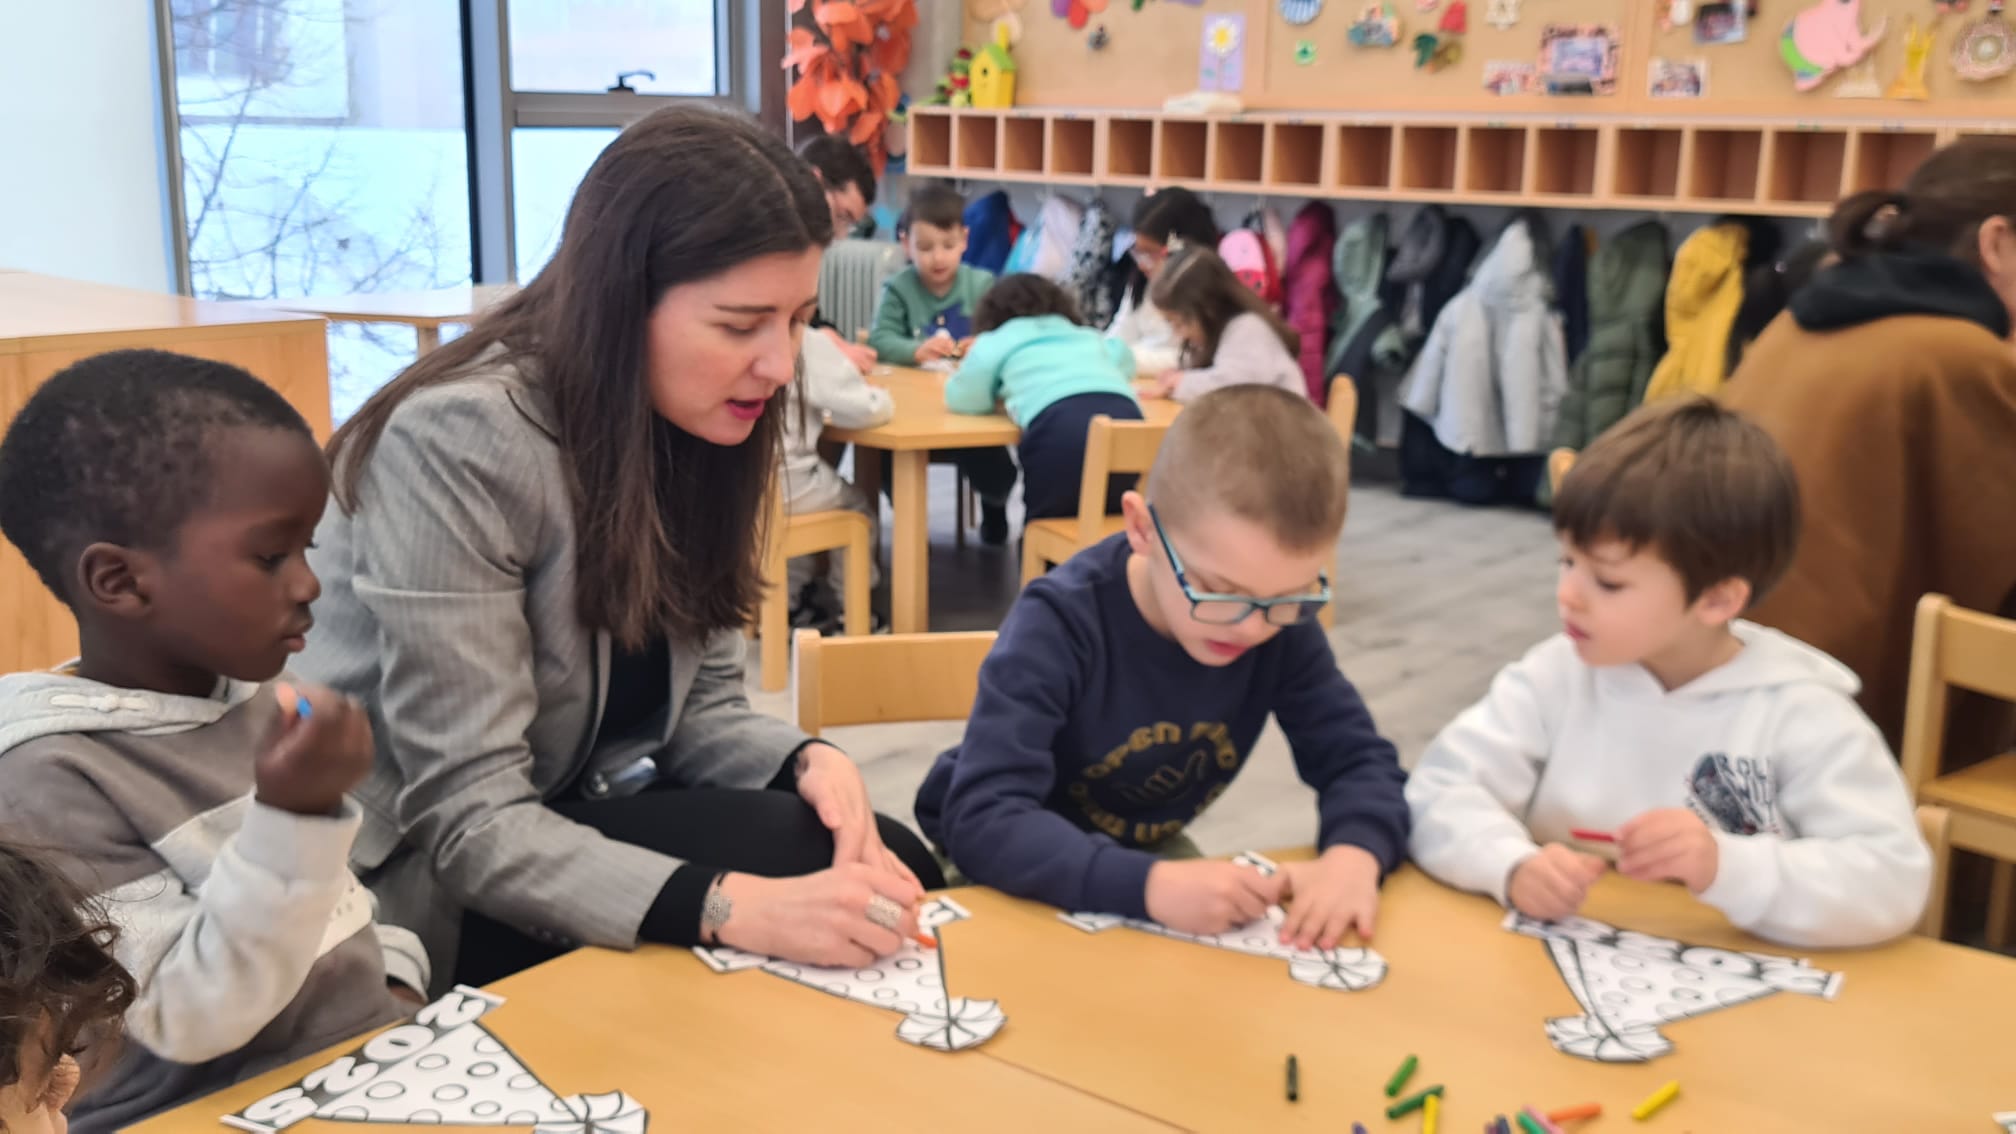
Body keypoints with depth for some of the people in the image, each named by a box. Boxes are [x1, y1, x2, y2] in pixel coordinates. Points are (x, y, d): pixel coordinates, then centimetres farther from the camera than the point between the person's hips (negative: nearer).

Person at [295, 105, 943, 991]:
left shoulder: (695, 428, -3)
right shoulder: (460, 442, -25)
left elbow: (698, 706, 3)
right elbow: (471, 826, -27)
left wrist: (806, 759, -20)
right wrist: (736, 908, -39)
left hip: (579, 817, 7)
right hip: (429, 885, -6)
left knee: (886, 874, -14)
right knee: (792, 853, -23)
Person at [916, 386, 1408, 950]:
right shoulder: (1060, 623, -29)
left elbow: (1359, 758, -11)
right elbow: (982, 820, -37)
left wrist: (1353, 853, -34)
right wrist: (1151, 885, -50)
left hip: (1146, 850, 3)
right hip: (1024, 869, -3)